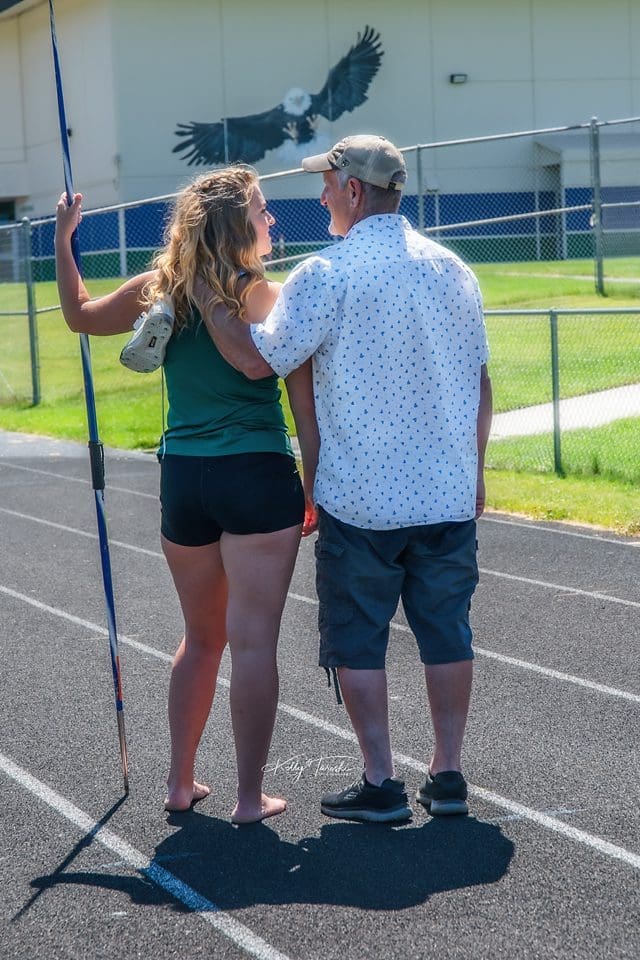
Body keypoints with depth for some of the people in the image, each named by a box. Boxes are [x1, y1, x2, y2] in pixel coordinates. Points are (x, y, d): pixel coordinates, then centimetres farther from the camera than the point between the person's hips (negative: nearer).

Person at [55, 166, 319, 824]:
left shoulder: (160, 290, 4)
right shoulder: (272, 299, -8)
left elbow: (80, 316, 22)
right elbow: (305, 410, -7)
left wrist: (62, 240, 28)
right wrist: (313, 492, 2)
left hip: (182, 479, 5)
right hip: (258, 479, -5)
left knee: (201, 637, 20)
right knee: (252, 641, 1)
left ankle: (180, 783, 26)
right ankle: (250, 798, 7)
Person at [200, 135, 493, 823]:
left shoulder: (327, 274, -11)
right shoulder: (452, 269, 7)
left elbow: (258, 359, -12)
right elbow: (479, 384, 11)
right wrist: (475, 472, 20)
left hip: (361, 501, -5)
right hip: (448, 494, 5)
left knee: (356, 639, 6)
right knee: (446, 633, 12)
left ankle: (380, 785, 8)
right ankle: (448, 776, 17)